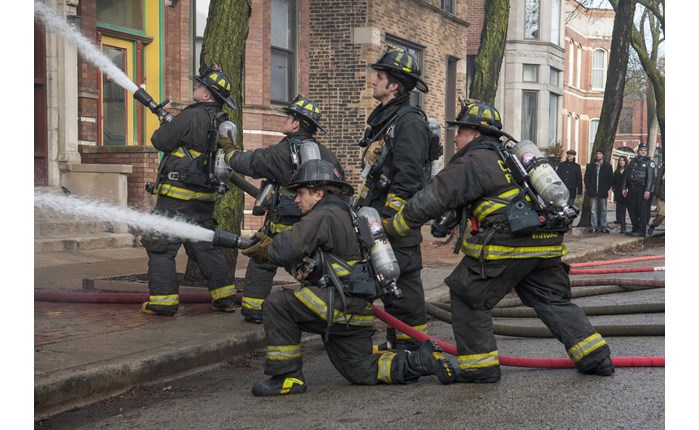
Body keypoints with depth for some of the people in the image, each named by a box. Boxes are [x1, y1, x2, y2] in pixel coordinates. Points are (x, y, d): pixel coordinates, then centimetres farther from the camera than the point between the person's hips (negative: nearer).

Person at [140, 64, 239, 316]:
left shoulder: (193, 116, -16)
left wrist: (165, 125, 11)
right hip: (205, 196, 8)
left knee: (159, 245, 1)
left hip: (178, 194, -8)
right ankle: (225, 297, 13)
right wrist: (174, 124, 22)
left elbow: (161, 141, -9)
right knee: (205, 244, 15)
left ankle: (163, 300, 0)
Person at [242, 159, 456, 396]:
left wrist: (268, 249, 2)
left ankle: (287, 377, -6)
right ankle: (424, 359, 10)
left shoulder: (323, 215, -10)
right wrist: (270, 246, 8)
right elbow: (303, 260, 21)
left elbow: (288, 250, -19)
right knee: (361, 371, 14)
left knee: (276, 305, -11)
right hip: (356, 311, 10)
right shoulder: (345, 215, 22)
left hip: (340, 304, -10)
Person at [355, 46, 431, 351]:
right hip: (378, 215, 10)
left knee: (402, 278, -7)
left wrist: (389, 219, -23)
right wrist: (363, 209, 24)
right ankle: (395, 341, 23)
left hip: (398, 216, -10)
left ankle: (413, 345, 0)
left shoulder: (409, 122, -13)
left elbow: (406, 177, -21)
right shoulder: (382, 118, 19)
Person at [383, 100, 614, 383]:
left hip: (507, 243, -8)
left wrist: (391, 227, 3)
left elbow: (431, 200, -4)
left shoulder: (472, 162, -1)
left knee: (468, 297, 6)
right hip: (546, 242, 8)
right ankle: (596, 358, 16)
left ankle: (479, 367, 7)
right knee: (553, 300, 19)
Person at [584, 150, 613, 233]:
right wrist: (588, 188, -1)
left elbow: (611, 178, 6)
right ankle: (594, 227, 2)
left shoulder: (608, 166, 6)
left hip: (603, 192, -1)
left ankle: (604, 227, 7)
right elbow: (586, 177, 9)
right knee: (593, 210, 0)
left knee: (603, 210, 4)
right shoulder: (590, 166, 10)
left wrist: (607, 188, -1)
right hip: (593, 192, 1)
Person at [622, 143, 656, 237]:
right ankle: (635, 229, 18)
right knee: (632, 209, 8)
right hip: (632, 189, 6)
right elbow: (627, 175, 21)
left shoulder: (649, 162, 0)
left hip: (642, 190, -6)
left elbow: (650, 177, -9)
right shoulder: (633, 162, 19)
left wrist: (648, 190, -19)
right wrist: (624, 188, 13)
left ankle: (642, 231, -6)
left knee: (643, 210, -8)